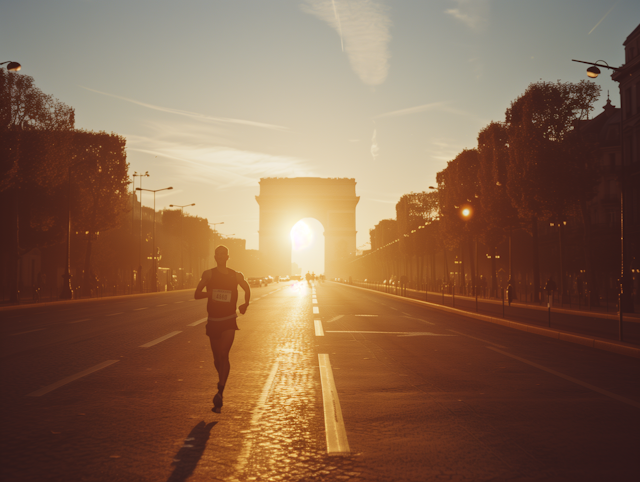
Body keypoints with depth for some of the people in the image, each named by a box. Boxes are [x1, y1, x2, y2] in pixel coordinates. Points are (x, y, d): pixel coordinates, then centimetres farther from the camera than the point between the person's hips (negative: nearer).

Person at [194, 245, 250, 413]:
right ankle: (222, 380, 43)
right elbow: (196, 295, -9)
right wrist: (210, 293, -24)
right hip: (213, 321, 2)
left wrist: (245, 305, 18)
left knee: (223, 355, -17)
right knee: (217, 358, 12)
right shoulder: (209, 274, -2)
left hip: (229, 321, -1)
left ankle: (220, 393, -24)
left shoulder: (236, 276, 1)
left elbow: (247, 289, 23)